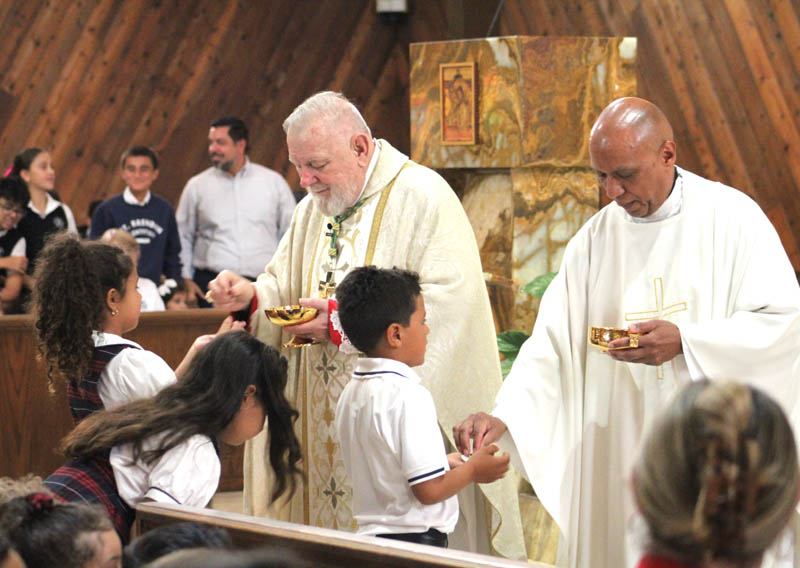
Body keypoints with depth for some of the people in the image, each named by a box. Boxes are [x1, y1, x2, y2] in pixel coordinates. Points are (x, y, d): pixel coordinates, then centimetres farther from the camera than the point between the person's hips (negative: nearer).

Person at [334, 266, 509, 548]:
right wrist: (473, 470, -3)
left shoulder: (350, 394, 9)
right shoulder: (409, 396, -18)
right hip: (417, 542, -9)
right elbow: (429, 489, -20)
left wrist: (446, 463, 17)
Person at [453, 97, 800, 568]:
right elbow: (552, 343, 3)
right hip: (621, 454, 3)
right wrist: (502, 417, -13)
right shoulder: (595, 239, 7)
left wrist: (684, 341, -20)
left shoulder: (732, 218, -4)